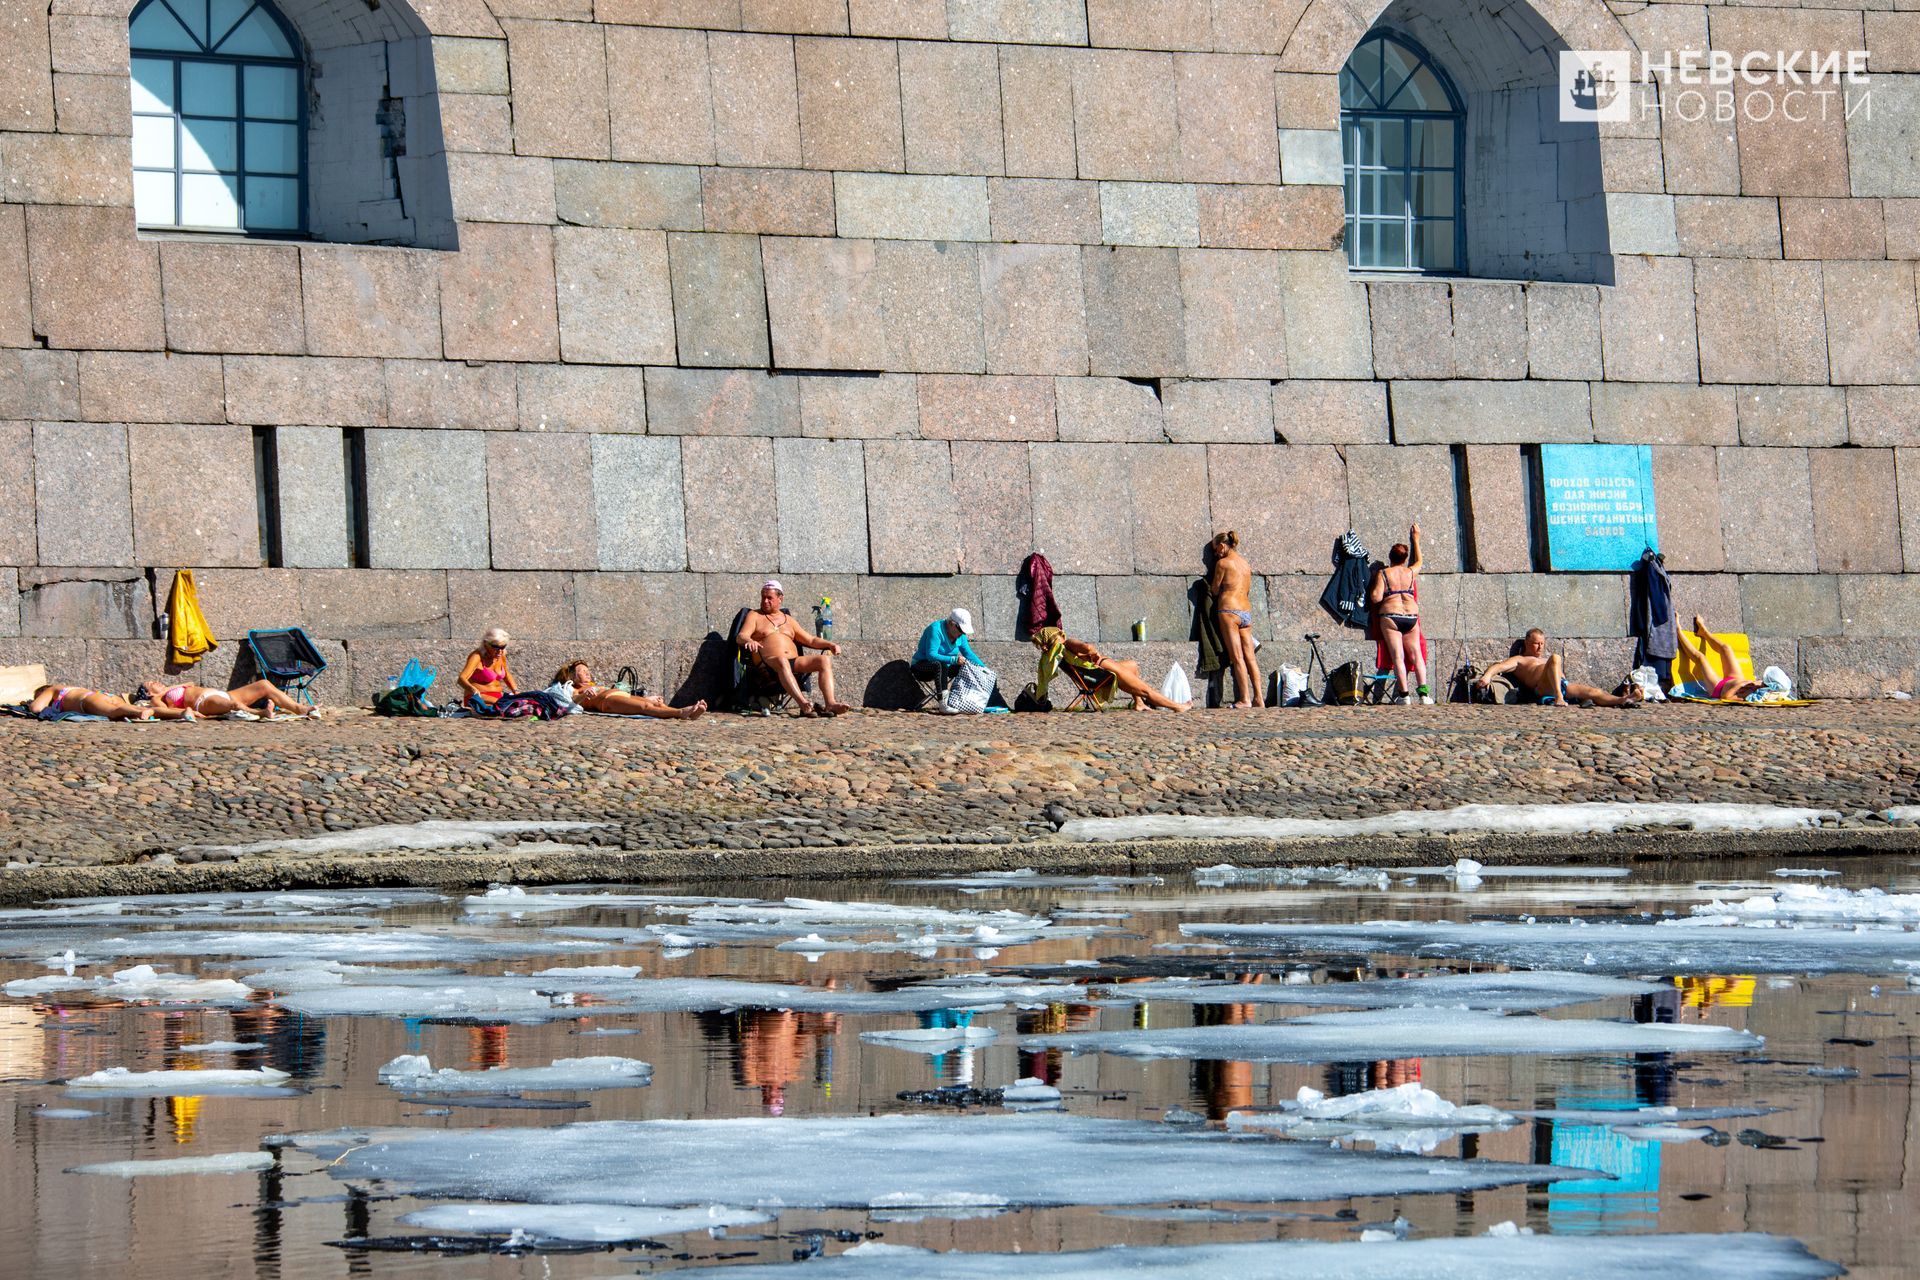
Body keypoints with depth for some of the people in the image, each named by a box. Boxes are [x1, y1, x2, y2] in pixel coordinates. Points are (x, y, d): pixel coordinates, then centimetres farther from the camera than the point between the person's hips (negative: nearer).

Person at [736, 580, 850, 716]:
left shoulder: (788, 620, 28)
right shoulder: (755, 616, 16)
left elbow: (810, 640, 27)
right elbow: (740, 637, -1)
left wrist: (829, 644, 8)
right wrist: (749, 641, -26)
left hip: (794, 662, 5)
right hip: (767, 664, -5)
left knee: (824, 660, -19)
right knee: (782, 661, -41)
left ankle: (830, 703, -39)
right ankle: (803, 704, -58)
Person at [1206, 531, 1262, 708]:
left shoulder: (1223, 563, -5)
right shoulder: (1246, 564, 15)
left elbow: (1214, 590, 1)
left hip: (1228, 610, -6)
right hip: (1246, 611, 6)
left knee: (1237, 658, -6)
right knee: (1250, 656, 6)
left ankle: (1245, 699, -9)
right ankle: (1259, 698, 2)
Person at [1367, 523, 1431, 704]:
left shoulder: (1383, 573, -1)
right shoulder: (1411, 572, 8)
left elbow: (1376, 598, -9)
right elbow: (1418, 561, 32)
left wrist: (1373, 590, 13)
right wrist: (1416, 540, 42)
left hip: (1390, 616, -3)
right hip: (1411, 616, 3)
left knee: (1397, 655, -5)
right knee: (1416, 654, 8)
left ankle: (1404, 694, -10)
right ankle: (1424, 692, -2)